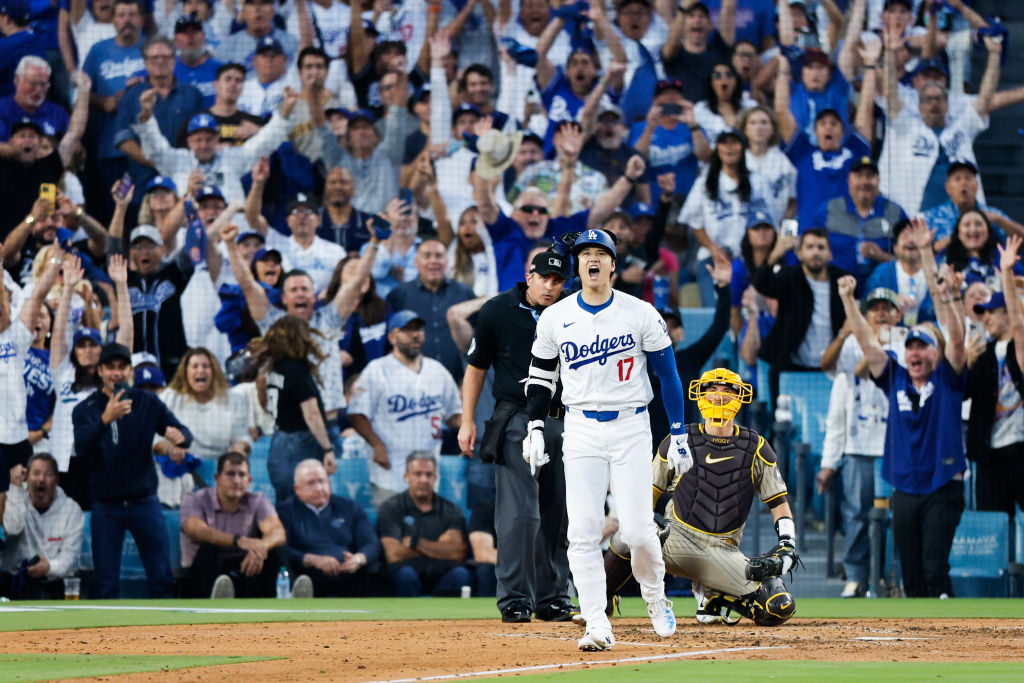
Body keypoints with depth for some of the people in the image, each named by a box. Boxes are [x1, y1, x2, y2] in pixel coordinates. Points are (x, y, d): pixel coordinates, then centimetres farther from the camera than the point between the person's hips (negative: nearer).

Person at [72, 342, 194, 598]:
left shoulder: (148, 403, 6)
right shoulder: (85, 410, 1)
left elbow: (185, 433, 1)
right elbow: (81, 448, -17)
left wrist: (179, 436, -25)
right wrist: (105, 419, -34)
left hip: (144, 502, 1)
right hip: (106, 507, -1)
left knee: (162, 581, -3)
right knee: (106, 585, -1)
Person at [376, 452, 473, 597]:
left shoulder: (451, 510, 13)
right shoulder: (391, 509, 7)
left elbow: (458, 553, -4)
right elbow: (394, 555, -8)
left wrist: (415, 542, -7)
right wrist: (440, 548, 0)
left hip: (442, 577, 2)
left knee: (461, 574, -30)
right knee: (405, 574, -36)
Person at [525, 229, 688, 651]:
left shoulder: (641, 314, -1)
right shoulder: (554, 318, 4)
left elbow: (668, 373, 3)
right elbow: (540, 376, 14)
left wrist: (678, 434, 0)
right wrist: (534, 427, 2)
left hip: (631, 428, -2)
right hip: (581, 431, 2)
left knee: (636, 528, -10)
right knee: (583, 530, -8)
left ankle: (655, 597, 19)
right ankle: (597, 627, -7)